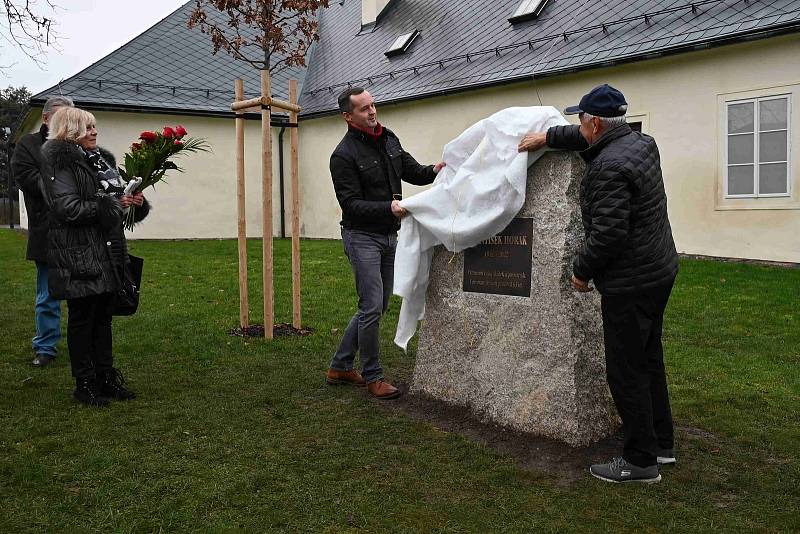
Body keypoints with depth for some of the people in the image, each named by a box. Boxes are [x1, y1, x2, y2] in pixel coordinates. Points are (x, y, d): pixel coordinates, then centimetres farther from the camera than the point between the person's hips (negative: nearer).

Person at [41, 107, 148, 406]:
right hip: (78, 255, -8)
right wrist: (114, 204, -15)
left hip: (104, 253, 8)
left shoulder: (95, 160, 16)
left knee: (103, 316, 11)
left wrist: (129, 200, 6)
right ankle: (84, 384, 10)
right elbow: (68, 208, -20)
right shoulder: (61, 163, -10)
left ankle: (105, 376, 20)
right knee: (82, 317, 0)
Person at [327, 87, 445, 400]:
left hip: (389, 235, 8)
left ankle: (340, 366, 23)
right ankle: (372, 376, 7)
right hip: (362, 236, -8)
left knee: (378, 306, 11)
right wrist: (389, 207, -32)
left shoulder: (389, 139, 9)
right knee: (372, 306, -10)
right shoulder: (344, 155, -14)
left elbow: (412, 172, 15)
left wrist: (433, 171, -7)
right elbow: (351, 204, -18)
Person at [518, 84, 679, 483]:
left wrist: (582, 271, -10)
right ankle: (661, 443, 33)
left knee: (626, 371, 0)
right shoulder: (641, 142, 7)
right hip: (659, 271, 10)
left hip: (629, 282, -10)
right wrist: (547, 137, 27)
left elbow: (607, 233, -25)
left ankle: (641, 461, 10)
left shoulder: (608, 168, -23)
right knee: (648, 360, 20)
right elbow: (592, 140, 26)